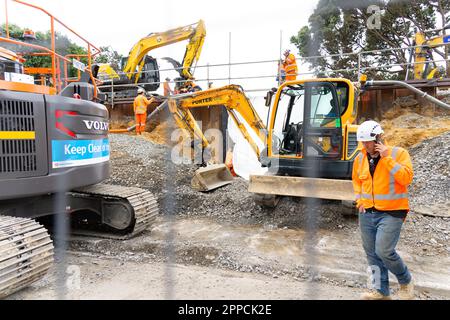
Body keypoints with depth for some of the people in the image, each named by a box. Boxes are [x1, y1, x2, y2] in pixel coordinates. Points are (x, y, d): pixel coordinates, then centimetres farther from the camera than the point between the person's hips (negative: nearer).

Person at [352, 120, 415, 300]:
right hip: (367, 213, 5)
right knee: (372, 254, 10)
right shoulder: (361, 157, 4)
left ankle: (405, 281, 19)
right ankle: (380, 291, 27)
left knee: (384, 251, -12)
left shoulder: (399, 153, -9)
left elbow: (406, 178, -22)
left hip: (391, 213, -5)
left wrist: (386, 158, -23)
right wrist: (359, 199, 8)